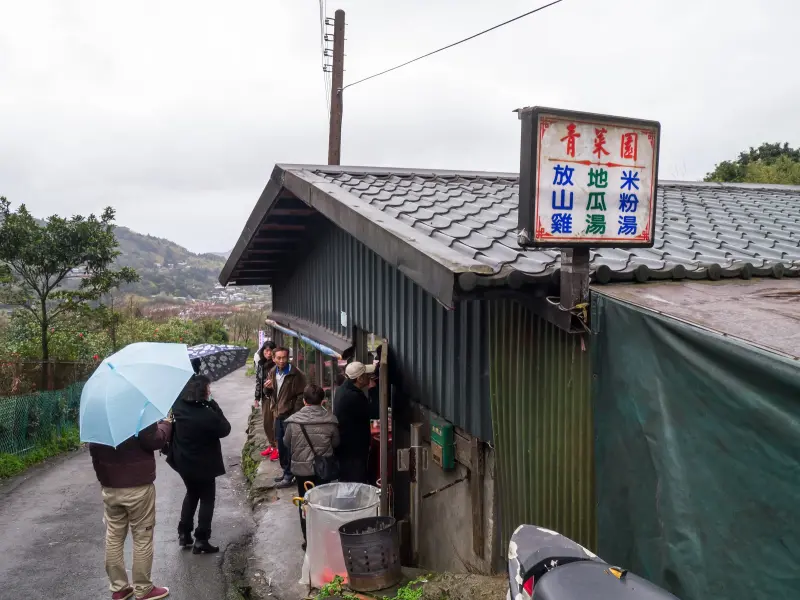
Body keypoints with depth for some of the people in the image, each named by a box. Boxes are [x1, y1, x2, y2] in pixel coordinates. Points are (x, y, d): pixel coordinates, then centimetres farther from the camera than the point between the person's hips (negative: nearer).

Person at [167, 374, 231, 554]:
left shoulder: (178, 406, -10)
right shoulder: (208, 414, -29)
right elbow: (225, 429, -14)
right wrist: (214, 406, -14)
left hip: (182, 461, 7)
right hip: (203, 464, -6)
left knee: (191, 494, 27)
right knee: (207, 499, 11)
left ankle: (184, 533, 31)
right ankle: (201, 541, 12)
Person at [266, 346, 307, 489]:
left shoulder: (295, 374, -17)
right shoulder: (273, 372, 6)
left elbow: (301, 396, -17)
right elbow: (270, 393, 18)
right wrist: (268, 387, -5)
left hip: (290, 415, -8)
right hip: (278, 414, 8)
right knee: (281, 445, 17)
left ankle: (289, 476, 6)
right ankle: (286, 471, 31)